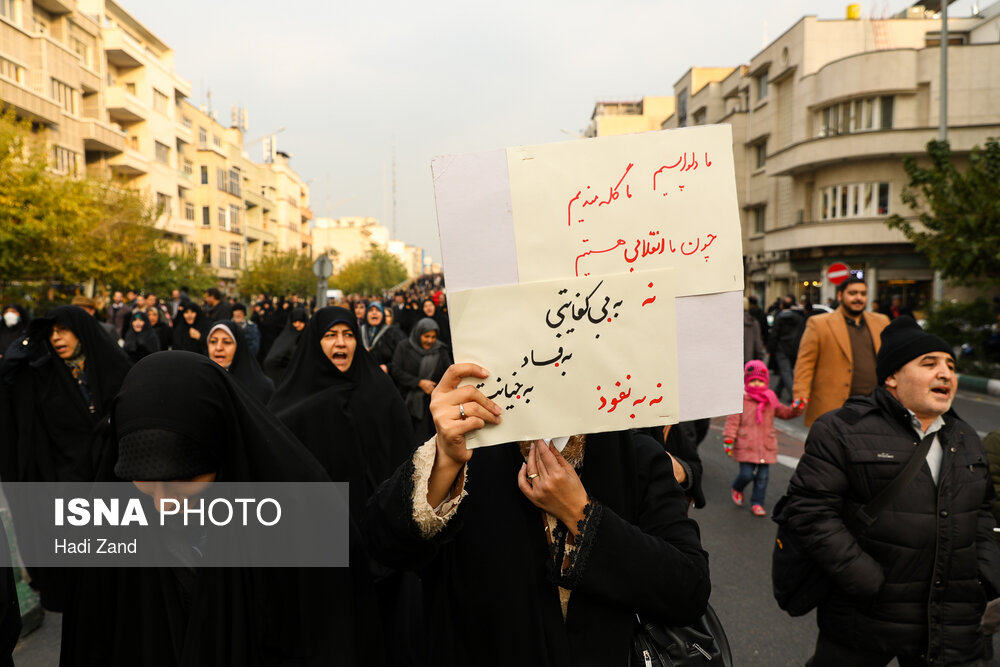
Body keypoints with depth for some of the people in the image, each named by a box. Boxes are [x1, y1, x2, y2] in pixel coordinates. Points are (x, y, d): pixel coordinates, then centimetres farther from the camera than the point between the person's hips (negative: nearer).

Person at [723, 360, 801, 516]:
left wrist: (795, 410, 2)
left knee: (762, 477, 5)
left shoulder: (771, 400, 11)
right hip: (746, 446, -4)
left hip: (766, 447, 4)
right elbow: (732, 420, -6)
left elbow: (784, 412, 21)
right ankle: (737, 489, 26)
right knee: (746, 474, -7)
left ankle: (757, 503, 20)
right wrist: (729, 439, -13)